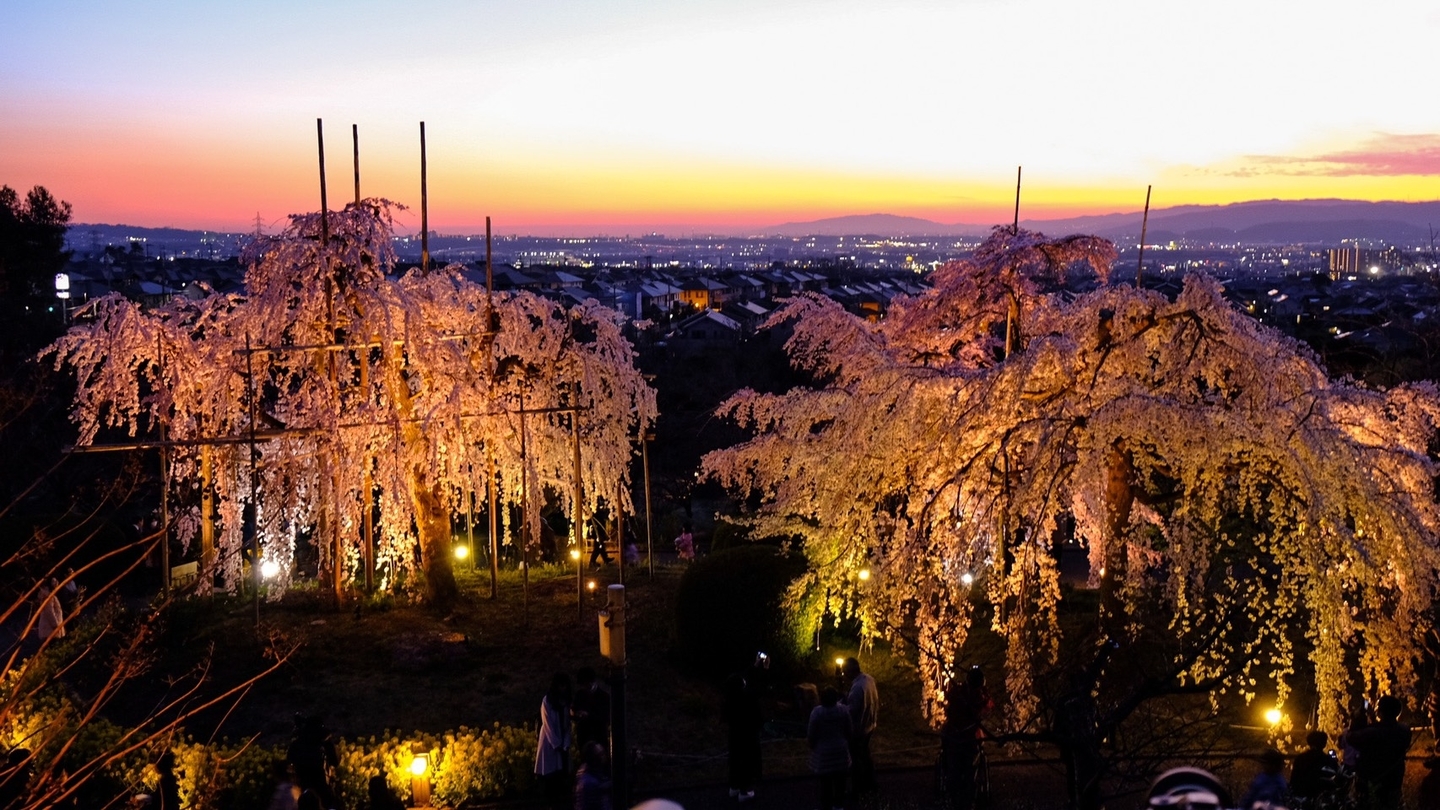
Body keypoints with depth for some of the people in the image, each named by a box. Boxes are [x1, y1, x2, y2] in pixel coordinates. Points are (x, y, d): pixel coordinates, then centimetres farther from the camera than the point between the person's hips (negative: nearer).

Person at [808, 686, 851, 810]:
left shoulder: (817, 712, -21)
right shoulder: (844, 710, -10)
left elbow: (811, 734, -12)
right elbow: (848, 731, 1)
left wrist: (811, 744, 9)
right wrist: (847, 745, 17)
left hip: (824, 752, -3)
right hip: (841, 750, 3)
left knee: (825, 781, 8)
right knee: (839, 778, 18)